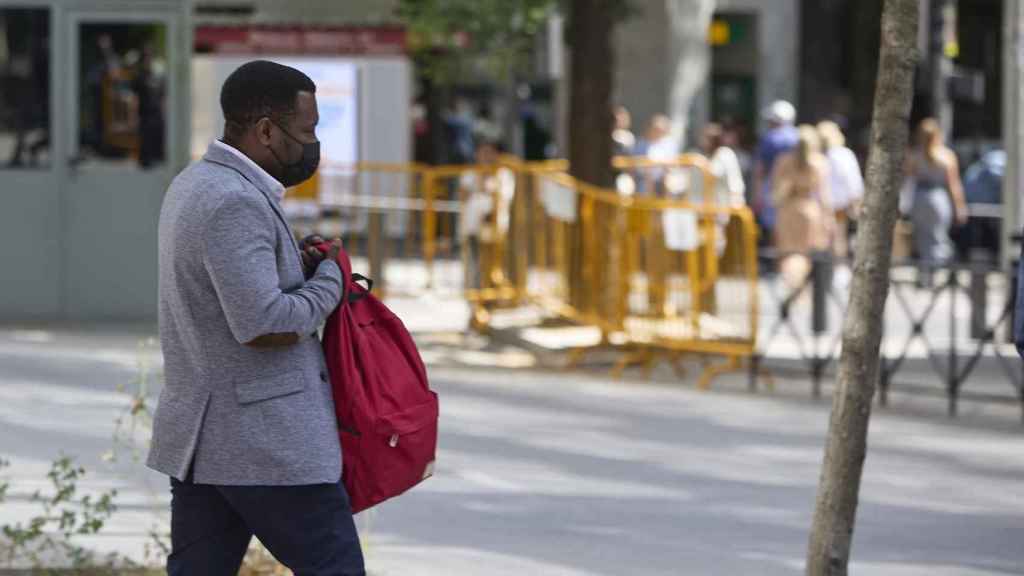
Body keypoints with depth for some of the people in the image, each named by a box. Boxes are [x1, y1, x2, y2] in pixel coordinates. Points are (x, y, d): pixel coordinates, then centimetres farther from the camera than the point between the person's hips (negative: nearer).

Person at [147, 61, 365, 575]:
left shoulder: (195, 184, 13)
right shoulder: (235, 204, -19)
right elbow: (264, 326, -25)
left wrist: (300, 266, 8)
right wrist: (331, 278, -9)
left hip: (199, 435, 10)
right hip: (267, 441, -10)